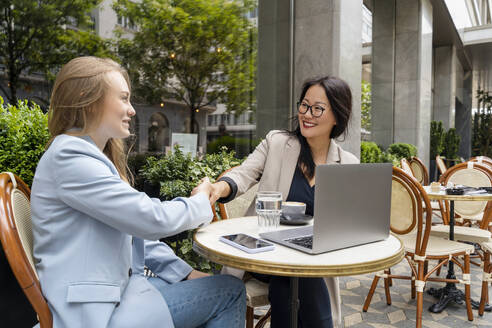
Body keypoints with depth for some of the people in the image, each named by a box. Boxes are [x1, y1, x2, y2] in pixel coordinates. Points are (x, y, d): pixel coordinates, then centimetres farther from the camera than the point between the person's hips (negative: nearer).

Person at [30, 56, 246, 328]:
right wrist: (200, 202, -3)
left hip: (119, 287, 9)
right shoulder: (70, 157, -18)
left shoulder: (95, 157, 13)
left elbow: (135, 230, 13)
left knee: (231, 288, 4)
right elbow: (152, 219, -23)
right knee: (230, 291, -8)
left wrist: (184, 273, 5)